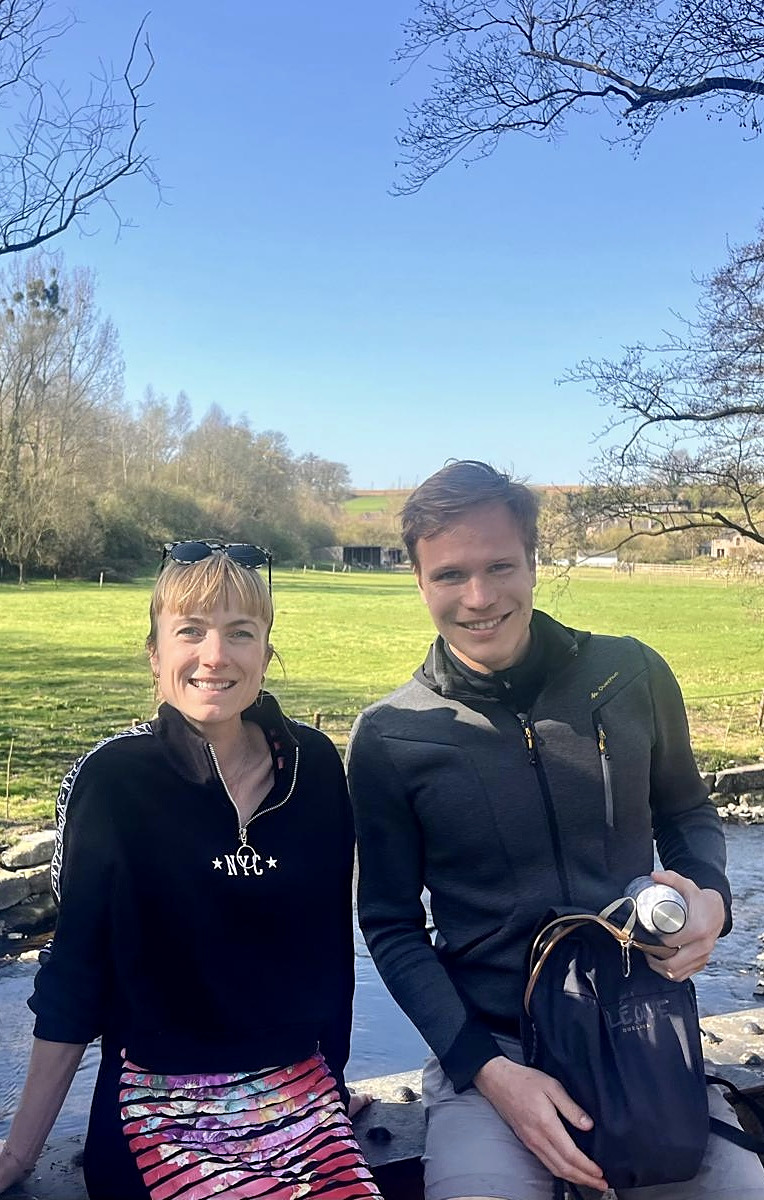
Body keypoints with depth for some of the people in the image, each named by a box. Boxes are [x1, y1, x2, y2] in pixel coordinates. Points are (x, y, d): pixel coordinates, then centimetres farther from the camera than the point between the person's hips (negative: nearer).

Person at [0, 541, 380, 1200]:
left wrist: (333, 1072, 15)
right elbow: (75, 968, -4)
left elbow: (331, 939, 7)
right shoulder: (114, 778, -12)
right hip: (166, 1101, -2)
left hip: (300, 1090, 3)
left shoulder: (315, 765, -4)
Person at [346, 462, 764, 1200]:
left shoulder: (633, 677, -4)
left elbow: (686, 812, 12)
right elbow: (391, 926, -1)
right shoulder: (389, 738, -8)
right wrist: (487, 1069, -10)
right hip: (487, 1052, -2)